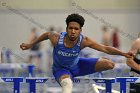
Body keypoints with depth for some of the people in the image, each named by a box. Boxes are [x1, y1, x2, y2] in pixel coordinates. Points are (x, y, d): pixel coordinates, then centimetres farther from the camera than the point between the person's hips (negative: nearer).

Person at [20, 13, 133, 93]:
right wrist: (30, 45, 7)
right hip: (61, 69, -3)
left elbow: (105, 48, -22)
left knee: (110, 64, -8)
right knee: (67, 84, -41)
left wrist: (123, 54, -31)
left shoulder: (84, 41, -27)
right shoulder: (57, 38, -29)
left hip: (77, 65, 3)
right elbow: (47, 34, -4)